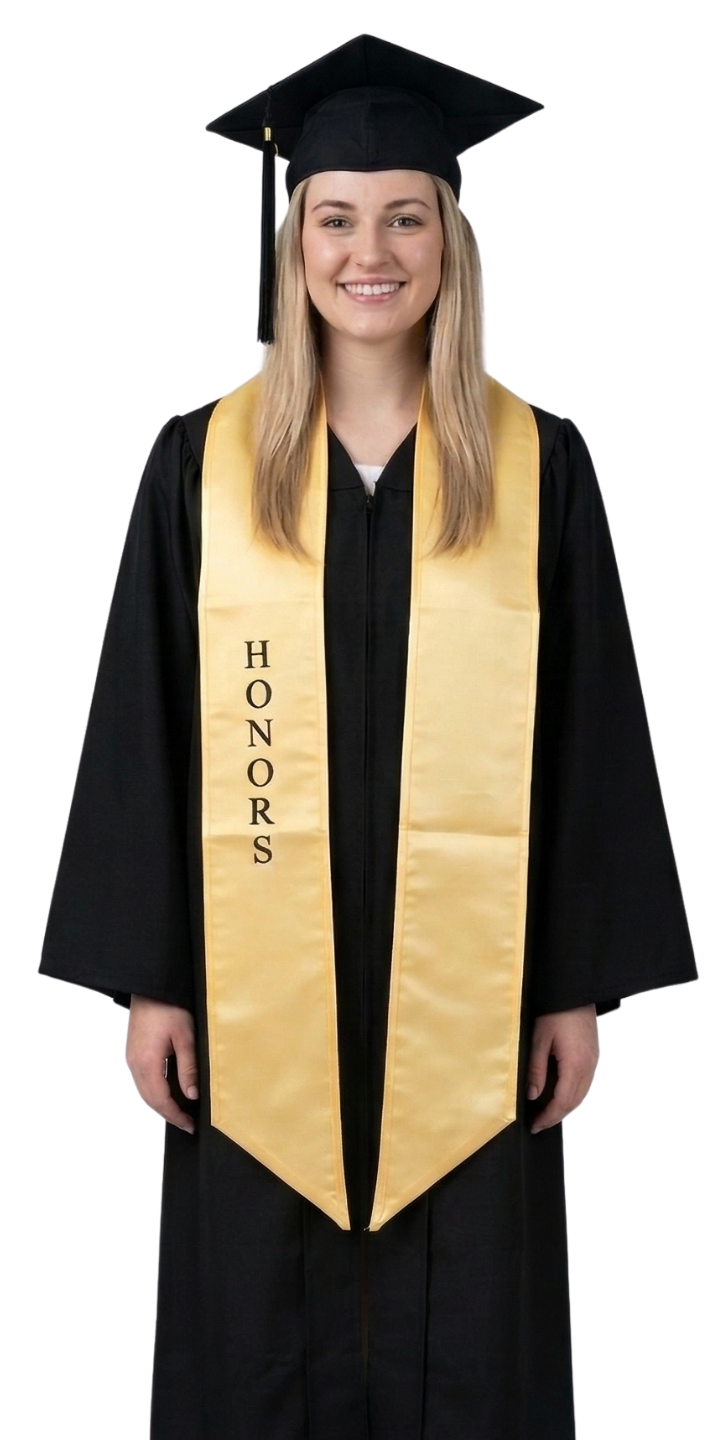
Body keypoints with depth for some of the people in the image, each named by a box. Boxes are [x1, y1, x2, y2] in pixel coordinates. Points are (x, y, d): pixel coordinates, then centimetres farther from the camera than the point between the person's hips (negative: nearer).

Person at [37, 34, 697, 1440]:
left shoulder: (538, 463, 0)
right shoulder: (201, 458, 1)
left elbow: (588, 732, 2)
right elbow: (145, 729, 2)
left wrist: (582, 982, 0)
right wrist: (147, 977, -1)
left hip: (467, 981, 0)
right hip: (258, 979, 0)